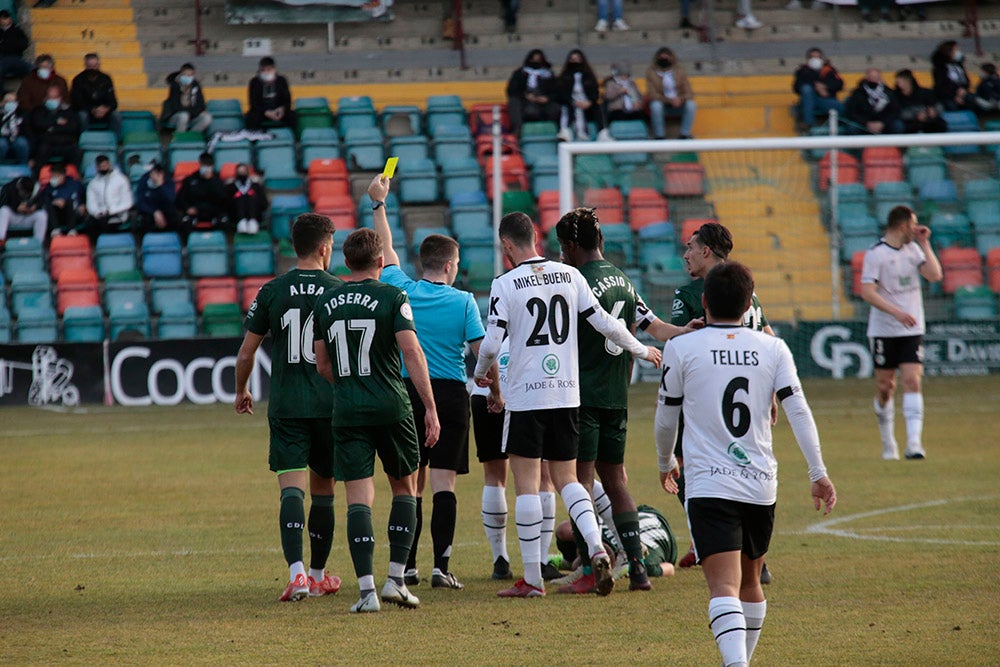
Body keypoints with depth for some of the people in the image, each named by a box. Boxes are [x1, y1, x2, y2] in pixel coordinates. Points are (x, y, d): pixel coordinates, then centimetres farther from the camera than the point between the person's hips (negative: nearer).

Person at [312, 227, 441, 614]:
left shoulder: (325, 303, 6)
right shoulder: (392, 298, -5)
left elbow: (323, 367, 13)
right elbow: (412, 354, -13)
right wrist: (430, 407, -11)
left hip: (347, 411, 2)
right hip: (391, 408, -2)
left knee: (359, 499, 0)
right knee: (404, 489, 15)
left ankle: (366, 589, -10)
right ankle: (396, 579, 6)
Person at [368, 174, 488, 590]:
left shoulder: (402, 291, 0)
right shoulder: (462, 301, -6)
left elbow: (386, 251, 16)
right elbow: (481, 351, -5)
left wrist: (379, 204, 25)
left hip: (408, 393, 2)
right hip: (451, 393, -2)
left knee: (411, 484, 8)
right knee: (443, 483, -3)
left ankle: (407, 566, 7)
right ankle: (441, 566, -9)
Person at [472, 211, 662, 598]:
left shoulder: (505, 285, -8)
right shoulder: (569, 276, 4)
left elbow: (491, 344, -10)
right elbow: (604, 323, 5)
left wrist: (480, 373, 11)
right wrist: (641, 350, 21)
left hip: (526, 395, -4)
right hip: (567, 393, 4)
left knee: (526, 483, 1)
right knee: (566, 479, 14)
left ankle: (532, 579, 1)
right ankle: (597, 548, -10)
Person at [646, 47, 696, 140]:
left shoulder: (679, 71, -1)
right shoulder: (651, 72, -9)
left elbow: (689, 93, -3)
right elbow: (652, 94, -15)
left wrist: (681, 99, -27)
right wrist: (669, 100, -29)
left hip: (678, 104, 2)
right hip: (662, 104, -2)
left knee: (691, 104, -27)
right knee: (655, 105, -36)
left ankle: (685, 135, -16)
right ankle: (660, 136, -23)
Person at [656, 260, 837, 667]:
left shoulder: (681, 349, 0)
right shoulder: (773, 349, 6)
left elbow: (665, 420, 8)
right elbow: (798, 411, -2)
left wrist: (665, 464, 27)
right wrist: (819, 473, 0)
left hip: (708, 485, -4)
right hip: (761, 486, 4)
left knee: (724, 586, -15)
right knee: (750, 581, 24)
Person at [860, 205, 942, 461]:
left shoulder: (913, 249, 9)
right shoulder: (875, 254, -9)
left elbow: (934, 275, 0)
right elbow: (867, 292, -16)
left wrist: (925, 244, -2)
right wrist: (897, 312, -25)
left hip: (912, 330, 3)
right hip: (883, 331, -3)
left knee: (912, 382, -11)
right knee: (885, 388, 5)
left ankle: (914, 443, -18)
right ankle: (888, 443, 22)